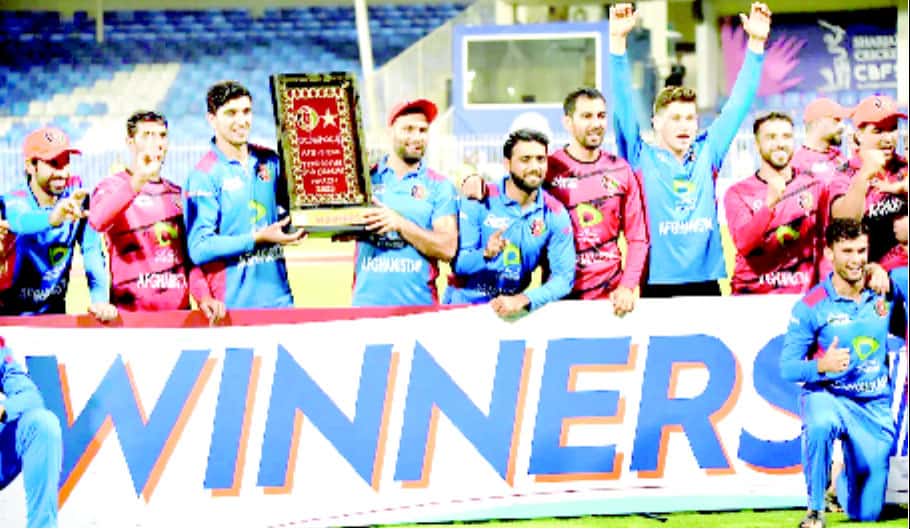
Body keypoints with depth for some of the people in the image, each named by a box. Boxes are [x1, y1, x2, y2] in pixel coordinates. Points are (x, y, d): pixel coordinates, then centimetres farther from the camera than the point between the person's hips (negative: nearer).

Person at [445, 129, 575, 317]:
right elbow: (458, 264, -9)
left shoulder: (555, 214, -1)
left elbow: (564, 276, -6)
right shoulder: (479, 202, -7)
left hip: (510, 308, 2)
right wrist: (486, 255, -30)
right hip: (463, 304, -2)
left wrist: (521, 300, -21)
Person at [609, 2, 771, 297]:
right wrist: (617, 40, -12)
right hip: (655, 286, -3)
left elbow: (738, 104, 14)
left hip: (706, 281, 3)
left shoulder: (707, 154, 11)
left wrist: (756, 43, 11)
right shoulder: (642, 159, 3)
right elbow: (623, 104, -3)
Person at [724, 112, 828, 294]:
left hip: (802, 294, 1)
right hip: (752, 293, -1)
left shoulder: (814, 186, 11)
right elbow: (743, 244, -10)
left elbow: (826, 240, 10)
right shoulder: (738, 193, 6)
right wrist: (769, 205, -23)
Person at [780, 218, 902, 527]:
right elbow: (788, 368, -9)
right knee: (821, 424, -42)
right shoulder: (811, 306, -9)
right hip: (826, 396, -3)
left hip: (875, 406, 3)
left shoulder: (884, 293, 0)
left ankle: (846, 476, 40)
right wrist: (822, 365, -28)